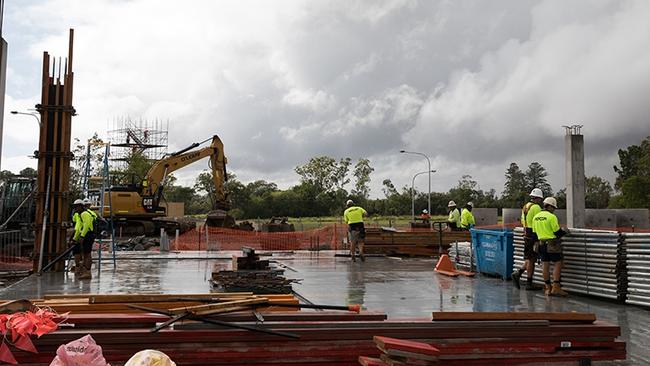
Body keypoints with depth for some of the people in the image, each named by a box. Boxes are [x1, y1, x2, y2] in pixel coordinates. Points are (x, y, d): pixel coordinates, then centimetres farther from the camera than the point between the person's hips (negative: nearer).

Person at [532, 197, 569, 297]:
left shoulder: (535, 217, 9)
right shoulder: (552, 217, -13)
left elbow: (534, 233, 13)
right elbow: (558, 232, -11)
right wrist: (565, 232, 7)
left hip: (541, 244, 7)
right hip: (552, 244, -7)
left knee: (545, 265, 10)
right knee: (557, 264, 1)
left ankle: (547, 287, 14)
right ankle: (556, 287, -4)